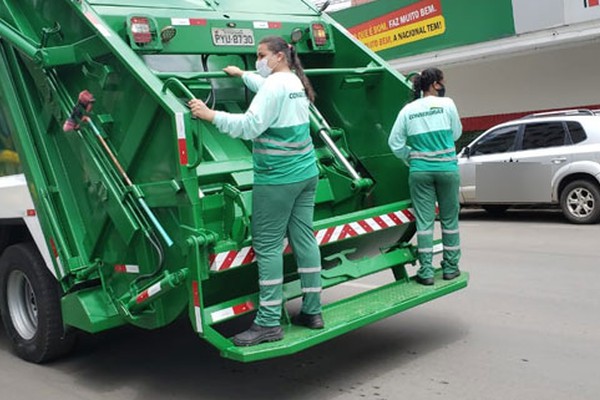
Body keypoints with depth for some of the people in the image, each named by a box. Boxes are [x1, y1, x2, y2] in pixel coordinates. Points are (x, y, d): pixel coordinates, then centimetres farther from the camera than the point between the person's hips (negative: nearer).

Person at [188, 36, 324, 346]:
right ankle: (312, 311, 16)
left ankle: (268, 322, -2)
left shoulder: (275, 84, -13)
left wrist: (212, 116, -23)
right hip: (306, 172, 9)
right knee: (303, 237, 10)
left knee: (267, 245, -5)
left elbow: (251, 125, -22)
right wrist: (242, 75, 46)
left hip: (277, 178, -9)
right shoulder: (296, 82, 15)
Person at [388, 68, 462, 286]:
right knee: (449, 218, 12)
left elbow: (395, 143, 1)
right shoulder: (447, 104, -3)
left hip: (420, 171, 1)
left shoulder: (407, 110, 3)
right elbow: (456, 133, 6)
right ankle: (450, 267, 20)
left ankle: (426, 271, 3)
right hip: (447, 168, -1)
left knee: (424, 220, 4)